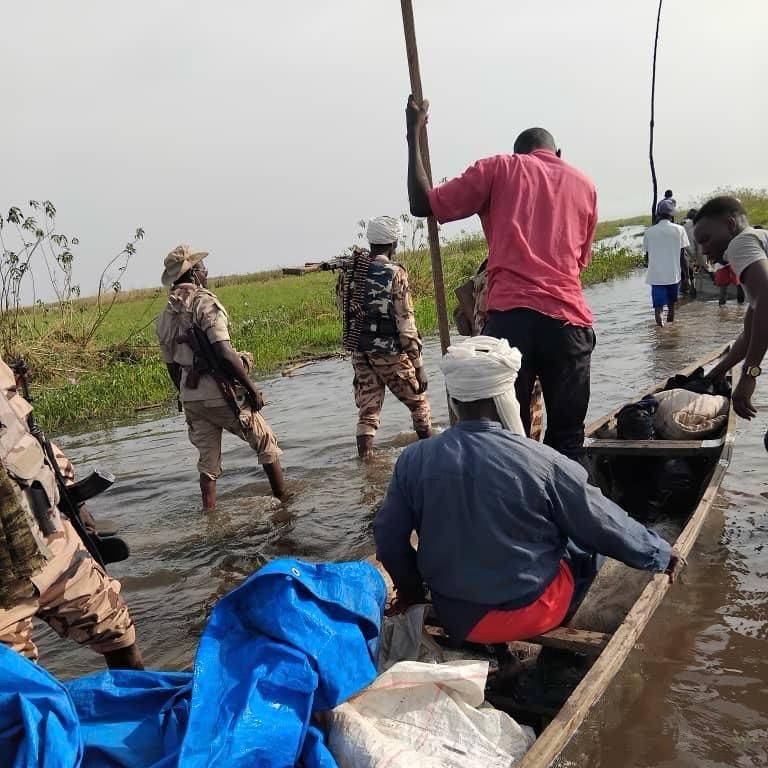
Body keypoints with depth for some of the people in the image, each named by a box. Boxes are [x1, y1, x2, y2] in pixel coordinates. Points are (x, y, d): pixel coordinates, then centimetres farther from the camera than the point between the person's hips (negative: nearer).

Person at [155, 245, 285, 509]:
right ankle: (284, 502, 20)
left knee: (208, 462, 15)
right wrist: (252, 388, -16)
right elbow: (224, 353, -23)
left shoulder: (165, 317, 9)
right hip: (221, 394, -6)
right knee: (266, 443, 11)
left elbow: (172, 366, 15)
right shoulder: (205, 303, -14)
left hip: (191, 397, 7)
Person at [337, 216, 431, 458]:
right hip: (390, 354, -5)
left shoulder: (348, 272, 3)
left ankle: (365, 456, 14)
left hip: (359, 353, 5)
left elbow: (344, 310, 9)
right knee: (417, 401, 14)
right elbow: (405, 323, -16)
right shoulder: (395, 274, -14)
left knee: (367, 407, 14)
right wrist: (418, 365, -12)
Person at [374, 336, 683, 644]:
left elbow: (389, 537, -2)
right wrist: (661, 553, 12)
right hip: (527, 613, -4)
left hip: (453, 616, 4)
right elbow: (606, 525, -7)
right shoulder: (541, 461, -20)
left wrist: (411, 588, 17)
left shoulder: (413, 459, -13)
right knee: (590, 539, 20)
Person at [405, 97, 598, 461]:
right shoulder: (584, 185, 22)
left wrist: (414, 135, 19)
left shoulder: (499, 168, 13)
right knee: (566, 437, 9)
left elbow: (422, 203, 10)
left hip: (510, 317, -2)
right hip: (567, 319, 2)